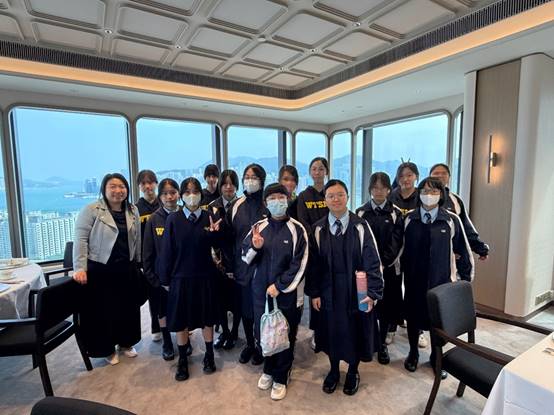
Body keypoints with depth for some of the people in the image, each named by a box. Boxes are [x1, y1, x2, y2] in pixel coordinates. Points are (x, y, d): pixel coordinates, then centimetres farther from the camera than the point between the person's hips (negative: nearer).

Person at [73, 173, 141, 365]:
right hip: (99, 270, -4)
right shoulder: (91, 210, -9)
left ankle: (125, 343, 34)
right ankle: (107, 349, 28)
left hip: (127, 269, 5)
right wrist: (80, 268, -17)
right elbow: (80, 239, -12)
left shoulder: (133, 211, 5)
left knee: (127, 307, 14)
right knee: (102, 309, 8)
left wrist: (138, 263, 12)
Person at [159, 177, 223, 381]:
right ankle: (182, 360, 33)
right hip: (180, 277, 0)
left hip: (205, 276, 1)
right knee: (180, 320, 11)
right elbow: (167, 250, -3)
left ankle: (209, 355, 35)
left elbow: (218, 246, 1)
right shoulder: (173, 219, -5)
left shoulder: (210, 217, -2)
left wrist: (214, 233, -20)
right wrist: (165, 279, -1)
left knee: (207, 318, 14)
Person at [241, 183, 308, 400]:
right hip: (261, 291, 3)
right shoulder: (258, 227, 1)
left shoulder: (297, 229, -9)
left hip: (287, 292, -3)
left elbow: (299, 264, -11)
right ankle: (268, 370, 42)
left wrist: (279, 286, -14)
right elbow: (246, 257, 4)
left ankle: (280, 378, 34)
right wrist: (255, 247, -17)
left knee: (285, 336, 11)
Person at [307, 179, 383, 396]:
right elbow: (314, 263, 0)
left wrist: (372, 292, -12)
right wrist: (314, 292, -2)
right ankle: (333, 371, 41)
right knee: (331, 331, 16)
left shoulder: (360, 226, -10)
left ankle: (352, 372, 41)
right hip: (329, 292, 2)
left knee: (355, 332, 15)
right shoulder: (318, 229, -4)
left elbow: (372, 262, -8)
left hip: (356, 291, -1)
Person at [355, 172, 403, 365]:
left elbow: (396, 242, -5)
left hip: (389, 268, 0)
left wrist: (382, 262, -16)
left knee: (387, 306, 8)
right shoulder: (361, 213, 4)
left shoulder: (396, 213, 2)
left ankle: (382, 343, 25)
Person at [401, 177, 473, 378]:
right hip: (414, 279, 1)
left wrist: (466, 278, 4)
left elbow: (463, 250, 0)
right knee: (413, 316, 14)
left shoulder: (451, 220, -7)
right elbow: (402, 248, 1)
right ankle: (413, 353, 38)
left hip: (441, 279, -1)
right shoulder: (409, 219, -3)